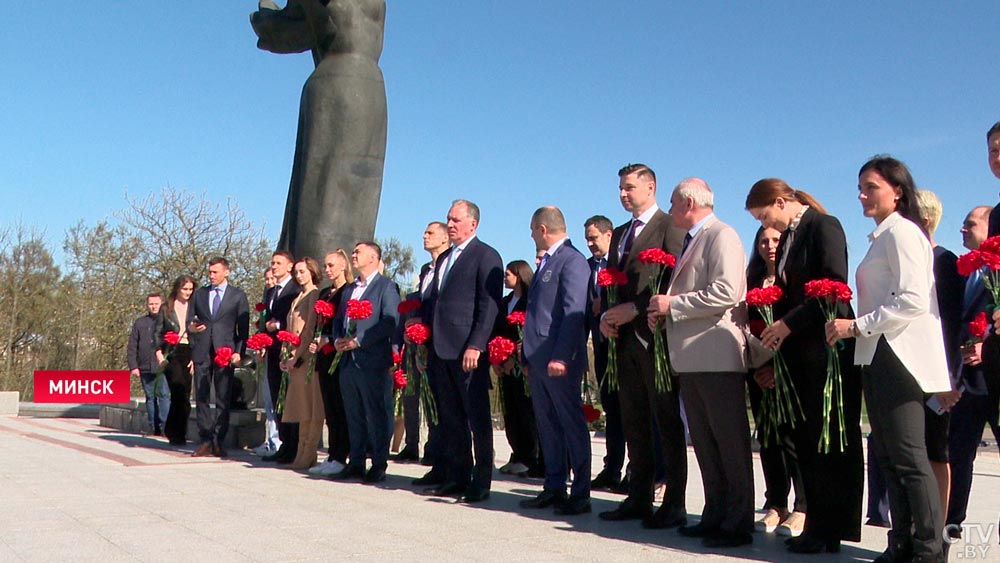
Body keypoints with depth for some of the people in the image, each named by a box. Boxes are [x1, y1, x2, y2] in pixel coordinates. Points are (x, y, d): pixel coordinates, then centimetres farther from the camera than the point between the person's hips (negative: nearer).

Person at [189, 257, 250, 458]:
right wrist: (190, 327, -8)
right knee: (201, 398, 1)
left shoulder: (238, 296, 7)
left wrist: (239, 352, -7)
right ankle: (206, 441, 6)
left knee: (223, 399, -1)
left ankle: (218, 442, 4)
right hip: (202, 351, 3)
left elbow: (243, 328, 3)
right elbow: (191, 320, 16)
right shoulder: (199, 294, 16)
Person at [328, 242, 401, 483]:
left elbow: (390, 321, -15)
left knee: (377, 415, -2)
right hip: (348, 361, 7)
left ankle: (379, 465, 6)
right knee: (354, 415, 12)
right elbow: (338, 319, 23)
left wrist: (359, 340, -17)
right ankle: (356, 462, 20)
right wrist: (338, 339, 2)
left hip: (374, 362, -7)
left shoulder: (386, 286, -4)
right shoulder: (349, 289, 21)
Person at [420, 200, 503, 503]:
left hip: (468, 351, -8)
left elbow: (489, 305, -12)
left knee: (477, 418, 0)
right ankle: (456, 477, 19)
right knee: (450, 418, 11)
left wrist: (475, 346, -19)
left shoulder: (486, 256, -4)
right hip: (440, 350, 8)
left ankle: (481, 483, 5)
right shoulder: (443, 258, 21)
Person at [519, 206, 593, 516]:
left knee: (572, 425, -2)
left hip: (560, 361, -9)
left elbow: (574, 313, -19)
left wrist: (561, 357, -24)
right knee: (548, 426, 12)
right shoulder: (546, 263, 19)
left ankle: (580, 495, 5)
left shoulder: (573, 260, -10)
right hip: (539, 359, 9)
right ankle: (553, 488, 20)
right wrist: (528, 356, 18)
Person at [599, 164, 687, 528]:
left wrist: (634, 309, -16)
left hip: (655, 337, -8)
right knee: (634, 422, 10)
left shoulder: (669, 227, -4)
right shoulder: (619, 234, 21)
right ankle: (639, 498, 17)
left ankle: (674, 504, 4)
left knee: (667, 422, -2)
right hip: (625, 337, 8)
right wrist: (607, 315, 4)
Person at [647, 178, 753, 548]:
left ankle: (739, 523, 3)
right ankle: (715, 515, 21)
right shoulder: (691, 242, 21)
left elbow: (725, 293, -21)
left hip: (717, 357, -10)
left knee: (730, 442, -3)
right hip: (691, 359, 10)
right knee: (704, 443, 13)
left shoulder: (722, 236, -8)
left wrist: (672, 305, -14)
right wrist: (662, 312, 6)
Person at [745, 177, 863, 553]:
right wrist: (777, 332, 4)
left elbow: (835, 288, -17)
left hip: (827, 349, -8)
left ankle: (831, 528, 7)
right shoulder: (788, 238, 16)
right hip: (798, 350, 8)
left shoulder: (824, 226, -8)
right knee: (806, 439, 9)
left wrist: (789, 323, -17)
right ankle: (817, 524, 16)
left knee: (832, 439, 0)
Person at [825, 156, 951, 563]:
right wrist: (855, 327, 10)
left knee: (908, 456, -8)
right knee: (888, 456, 11)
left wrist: (857, 325, -15)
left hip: (898, 356, -10)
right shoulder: (883, 236, 21)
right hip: (878, 357, 10)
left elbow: (913, 300, -19)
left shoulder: (901, 231, -8)